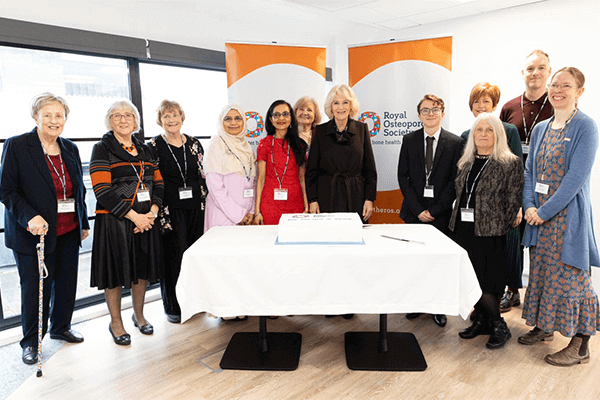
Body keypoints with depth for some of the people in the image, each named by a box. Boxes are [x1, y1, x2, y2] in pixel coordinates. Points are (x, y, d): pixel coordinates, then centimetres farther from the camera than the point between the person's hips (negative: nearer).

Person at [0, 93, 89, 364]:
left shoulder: (70, 149, 9)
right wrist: (30, 217, -23)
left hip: (68, 231, 5)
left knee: (67, 282, 13)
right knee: (34, 287, 6)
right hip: (33, 232, -5)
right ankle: (30, 341, 26)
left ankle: (61, 327, 36)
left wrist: (84, 223, 15)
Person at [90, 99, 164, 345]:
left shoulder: (144, 150, 12)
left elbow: (158, 184, 10)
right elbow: (102, 191, -13)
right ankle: (116, 323, 22)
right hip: (114, 221, -5)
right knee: (116, 271, 4)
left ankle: (139, 315, 32)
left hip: (146, 219, 5)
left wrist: (152, 212, -7)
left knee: (142, 269, 13)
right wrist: (133, 216, -17)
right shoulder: (102, 149, -4)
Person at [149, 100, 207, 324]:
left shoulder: (194, 144, 10)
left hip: (195, 208, 4)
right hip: (171, 210, -3)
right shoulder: (154, 147, -1)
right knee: (174, 257, -1)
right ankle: (173, 307, 15)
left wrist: (203, 201, 8)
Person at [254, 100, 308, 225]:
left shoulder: (299, 144, 9)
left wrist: (306, 206, 3)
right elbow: (261, 178, 0)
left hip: (295, 204, 2)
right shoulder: (265, 143, 2)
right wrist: (257, 210, -4)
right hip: (270, 203, -2)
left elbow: (302, 177, 9)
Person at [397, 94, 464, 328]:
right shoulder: (409, 140, 6)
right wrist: (417, 209, -7)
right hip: (414, 211, 1)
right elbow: (403, 177, 1)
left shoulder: (455, 142, 2)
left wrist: (435, 210, -10)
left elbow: (455, 180, -3)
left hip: (441, 213, -1)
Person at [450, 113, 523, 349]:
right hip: (463, 230, 6)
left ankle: (499, 327, 16)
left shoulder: (510, 164, -4)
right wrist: (457, 222, 11)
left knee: (485, 283, -3)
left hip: (490, 232, -6)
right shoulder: (466, 163, 13)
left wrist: (505, 225, -6)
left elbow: (513, 200, -6)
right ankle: (481, 321, 28)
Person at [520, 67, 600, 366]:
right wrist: (529, 205, -4)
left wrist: (544, 212, -18)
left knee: (569, 277, 0)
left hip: (568, 216, -6)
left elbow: (576, 177, -17)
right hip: (538, 216, 6)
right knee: (540, 272, 15)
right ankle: (544, 327, 33)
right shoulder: (540, 129, 11)